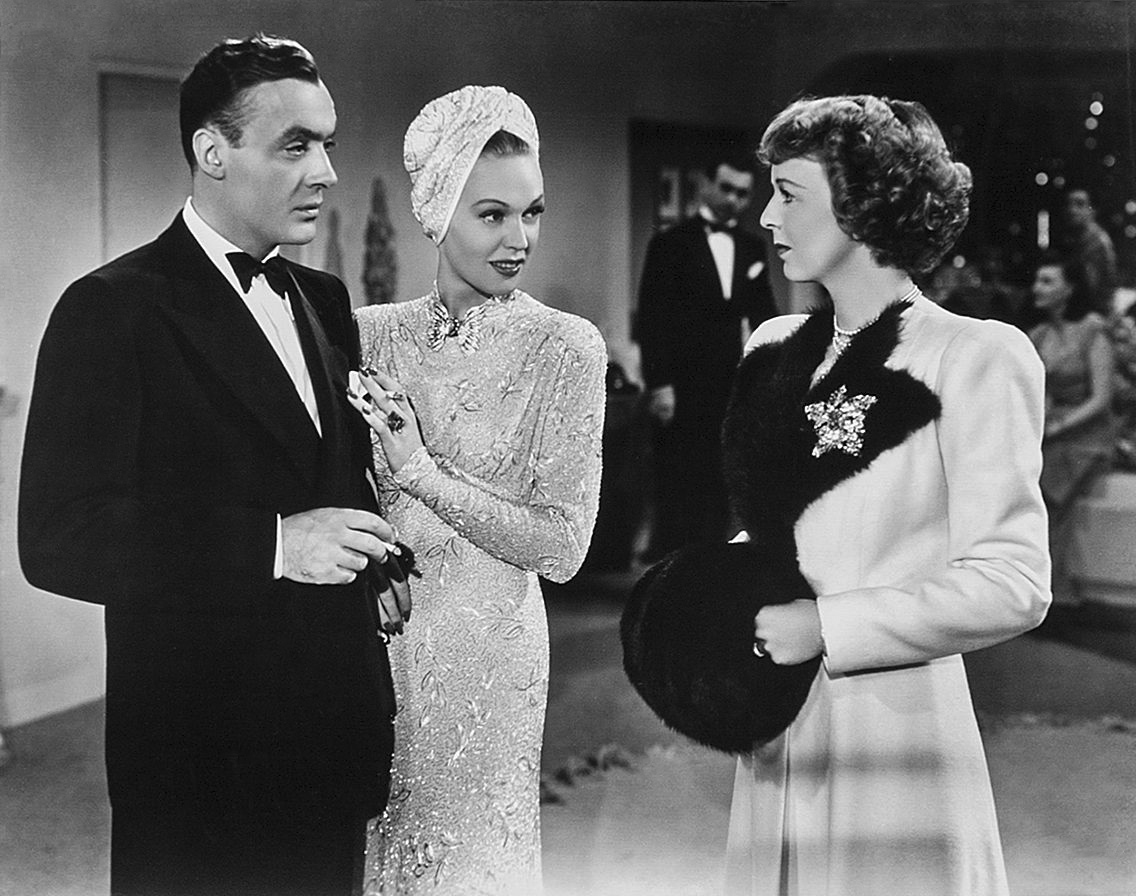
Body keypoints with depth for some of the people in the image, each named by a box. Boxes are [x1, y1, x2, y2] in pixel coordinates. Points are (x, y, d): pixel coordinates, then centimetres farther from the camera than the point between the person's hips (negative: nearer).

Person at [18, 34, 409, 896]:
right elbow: (57, 540, -18)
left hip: (333, 729, 7)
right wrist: (272, 546, -26)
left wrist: (376, 568, 1)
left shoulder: (322, 300, 11)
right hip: (206, 751, -6)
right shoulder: (114, 309, -11)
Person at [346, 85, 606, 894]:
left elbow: (561, 547, -12)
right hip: (371, 638, 3)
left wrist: (424, 473, -15)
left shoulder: (566, 348, -8)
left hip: (486, 652, -3)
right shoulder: (370, 334, 1)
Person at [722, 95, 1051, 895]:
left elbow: (1011, 586, -14)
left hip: (894, 731, -6)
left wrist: (824, 626, -16)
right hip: (778, 732, 6)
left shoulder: (970, 361, -10)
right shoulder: (776, 352, 9)